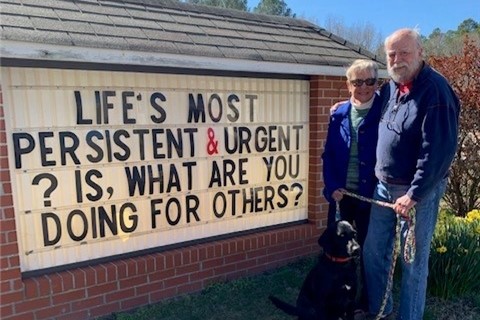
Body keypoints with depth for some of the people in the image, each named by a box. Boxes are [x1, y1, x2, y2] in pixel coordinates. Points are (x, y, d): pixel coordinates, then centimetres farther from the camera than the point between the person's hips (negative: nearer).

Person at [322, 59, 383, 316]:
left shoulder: (384, 111, -7)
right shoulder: (339, 114, 3)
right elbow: (329, 154, 3)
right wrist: (332, 187, -7)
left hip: (371, 195, -3)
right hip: (341, 193, 3)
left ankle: (368, 301, 32)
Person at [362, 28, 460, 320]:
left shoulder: (435, 90, -17)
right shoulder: (391, 87, 7)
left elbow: (439, 151, -22)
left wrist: (414, 195, -22)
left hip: (419, 190, -7)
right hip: (385, 186, 8)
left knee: (413, 260, 6)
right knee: (373, 251, 14)